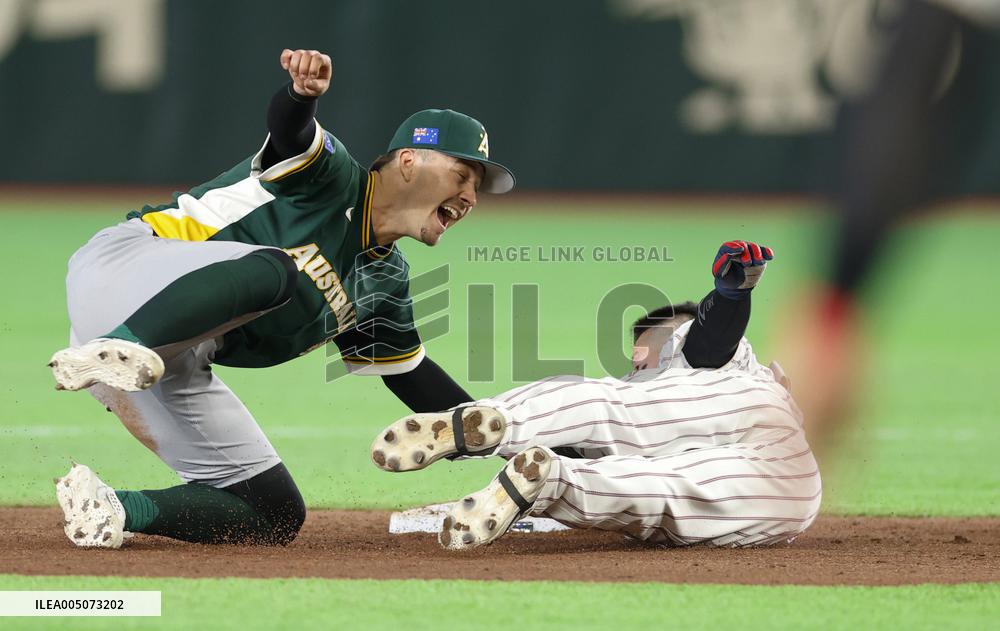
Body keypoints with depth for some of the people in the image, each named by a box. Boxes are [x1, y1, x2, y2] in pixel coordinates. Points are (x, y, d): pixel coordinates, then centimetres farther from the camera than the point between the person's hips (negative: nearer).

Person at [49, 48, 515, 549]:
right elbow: (288, 130, -24)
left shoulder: (384, 282, 19)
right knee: (273, 268, -36)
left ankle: (115, 509, -8)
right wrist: (303, 93, -47)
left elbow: (410, 373, 27)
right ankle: (111, 351, -45)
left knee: (276, 517, 1)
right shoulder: (333, 179, -3)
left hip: (173, 365, 8)